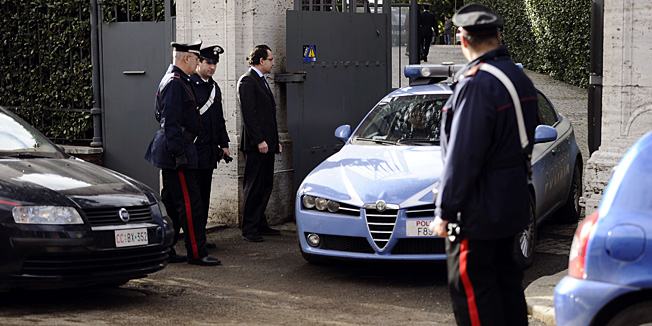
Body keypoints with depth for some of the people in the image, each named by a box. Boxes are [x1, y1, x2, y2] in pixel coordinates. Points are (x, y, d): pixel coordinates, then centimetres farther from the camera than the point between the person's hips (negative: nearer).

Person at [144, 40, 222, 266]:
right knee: (190, 203, -7)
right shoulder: (175, 83, -15)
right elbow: (171, 122, -21)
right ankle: (196, 253, -4)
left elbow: (161, 116, 24)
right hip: (177, 149, -11)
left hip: (170, 154, 11)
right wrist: (179, 153, -23)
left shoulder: (176, 81, 17)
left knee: (170, 203, 13)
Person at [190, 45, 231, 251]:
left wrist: (224, 144, 17)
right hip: (194, 149, -8)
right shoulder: (188, 85, -9)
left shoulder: (214, 87, 16)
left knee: (204, 194, 11)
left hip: (210, 150, 8)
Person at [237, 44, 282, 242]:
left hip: (267, 144, 9)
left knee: (266, 186, 11)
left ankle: (260, 224, 19)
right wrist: (259, 141, -20)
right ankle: (249, 229, -1)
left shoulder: (262, 81, 20)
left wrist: (275, 141, 19)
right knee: (254, 187, -5)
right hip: (255, 145, -9)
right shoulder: (247, 81, -10)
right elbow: (248, 114, -17)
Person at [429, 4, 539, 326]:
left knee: (471, 287, -3)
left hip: (478, 210, -10)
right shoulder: (520, 78, 9)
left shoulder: (476, 84, -20)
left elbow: (462, 157, -22)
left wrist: (445, 212, -15)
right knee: (505, 279, 19)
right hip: (512, 204, 10)